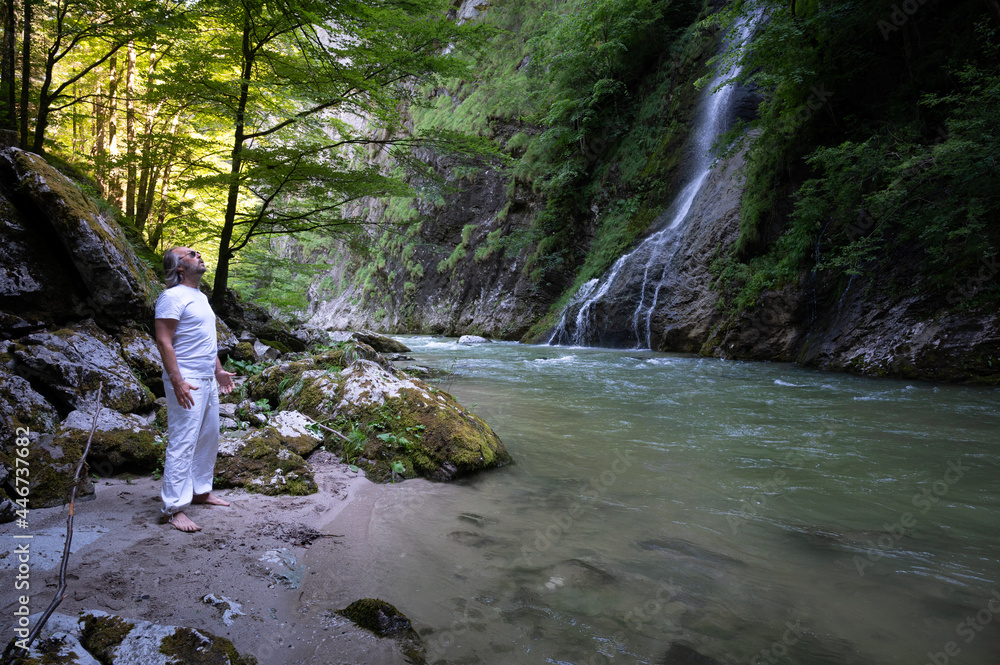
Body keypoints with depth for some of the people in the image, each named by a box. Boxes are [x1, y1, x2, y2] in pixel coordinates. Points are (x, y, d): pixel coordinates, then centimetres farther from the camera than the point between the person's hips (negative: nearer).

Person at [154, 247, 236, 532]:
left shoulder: (200, 296, 17)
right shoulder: (172, 297, -13)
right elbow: (163, 341, -19)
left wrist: (218, 370, 23)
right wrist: (177, 382, -24)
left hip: (207, 380, 10)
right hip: (186, 382, -10)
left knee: (208, 438, 16)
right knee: (182, 444, -8)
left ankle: (201, 490, 30)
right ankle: (175, 509, -2)